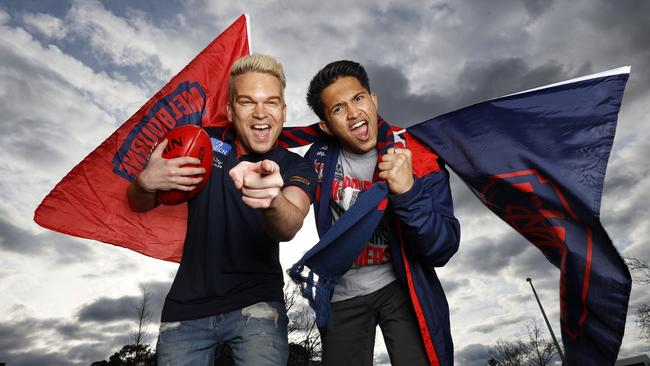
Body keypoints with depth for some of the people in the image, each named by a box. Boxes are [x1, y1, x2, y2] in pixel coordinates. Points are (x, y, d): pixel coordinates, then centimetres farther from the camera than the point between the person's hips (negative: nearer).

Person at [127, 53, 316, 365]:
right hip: (187, 306, 2)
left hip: (256, 304, -1)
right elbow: (139, 205, 6)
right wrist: (146, 182, -17)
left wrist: (269, 201, -49)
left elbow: (289, 227, -26)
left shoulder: (296, 168, -5)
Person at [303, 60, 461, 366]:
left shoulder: (419, 158, -17)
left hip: (400, 287, -2)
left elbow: (443, 250, -22)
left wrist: (408, 192, -37)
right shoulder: (320, 157, -9)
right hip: (342, 294, 3)